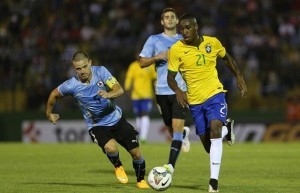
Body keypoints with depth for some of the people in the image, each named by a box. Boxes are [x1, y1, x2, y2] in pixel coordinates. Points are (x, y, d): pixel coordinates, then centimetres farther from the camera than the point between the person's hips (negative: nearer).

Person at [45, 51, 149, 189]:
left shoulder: (100, 71, -15)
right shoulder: (71, 85, -18)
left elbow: (119, 90, -20)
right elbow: (54, 94, 1)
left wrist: (108, 94, -42)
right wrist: (49, 113, 14)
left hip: (116, 119, 2)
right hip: (96, 125, -2)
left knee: (136, 153, 1)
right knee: (111, 148, -31)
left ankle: (140, 181, 31)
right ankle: (117, 166, 5)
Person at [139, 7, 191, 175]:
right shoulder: (154, 40, 8)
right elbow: (142, 62, 4)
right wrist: (158, 57, -11)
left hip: (181, 90, -1)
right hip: (162, 90, 1)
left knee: (177, 126, -16)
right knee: (171, 129, 10)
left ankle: (171, 164, -20)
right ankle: (184, 133, 47)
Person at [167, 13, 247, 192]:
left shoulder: (212, 42, -5)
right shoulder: (176, 50, -10)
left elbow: (227, 58, 15)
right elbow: (171, 77, -6)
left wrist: (239, 77, 8)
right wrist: (178, 91, -25)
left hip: (215, 94, -1)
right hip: (195, 100, 1)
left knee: (214, 130, -25)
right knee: (207, 144, 5)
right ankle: (226, 128, 42)